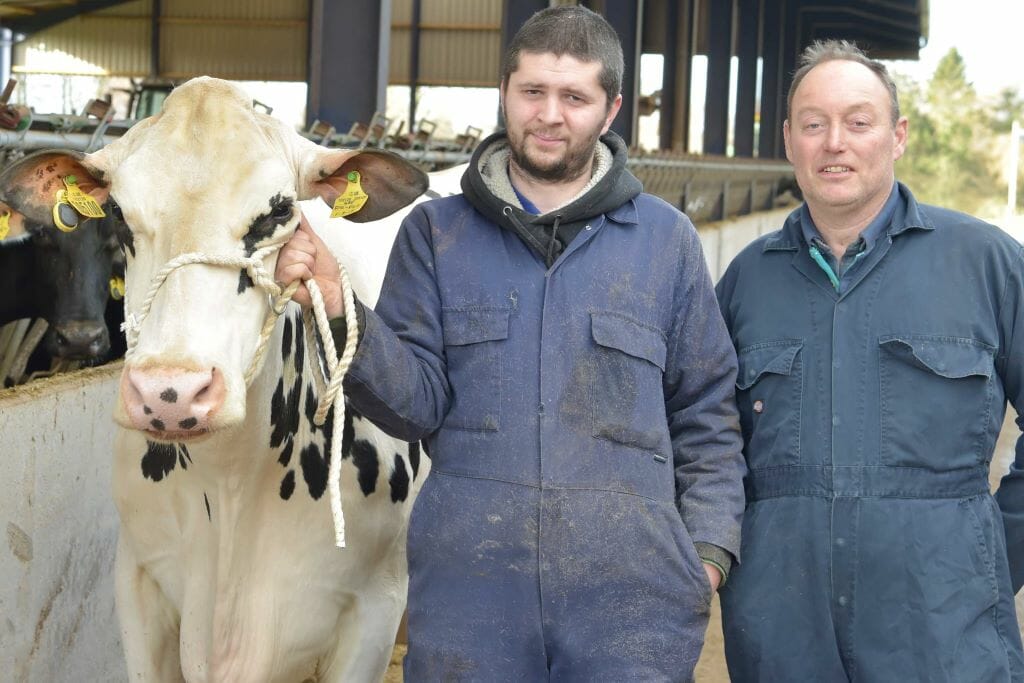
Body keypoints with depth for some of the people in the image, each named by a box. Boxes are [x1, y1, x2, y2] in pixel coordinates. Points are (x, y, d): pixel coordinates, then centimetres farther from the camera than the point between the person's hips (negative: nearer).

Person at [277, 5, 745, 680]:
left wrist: (709, 548, 2)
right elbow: (416, 402, 0)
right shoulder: (437, 232, 8)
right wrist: (338, 312, -14)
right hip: (465, 592, 1)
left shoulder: (666, 239, 7)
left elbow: (705, 415, 10)